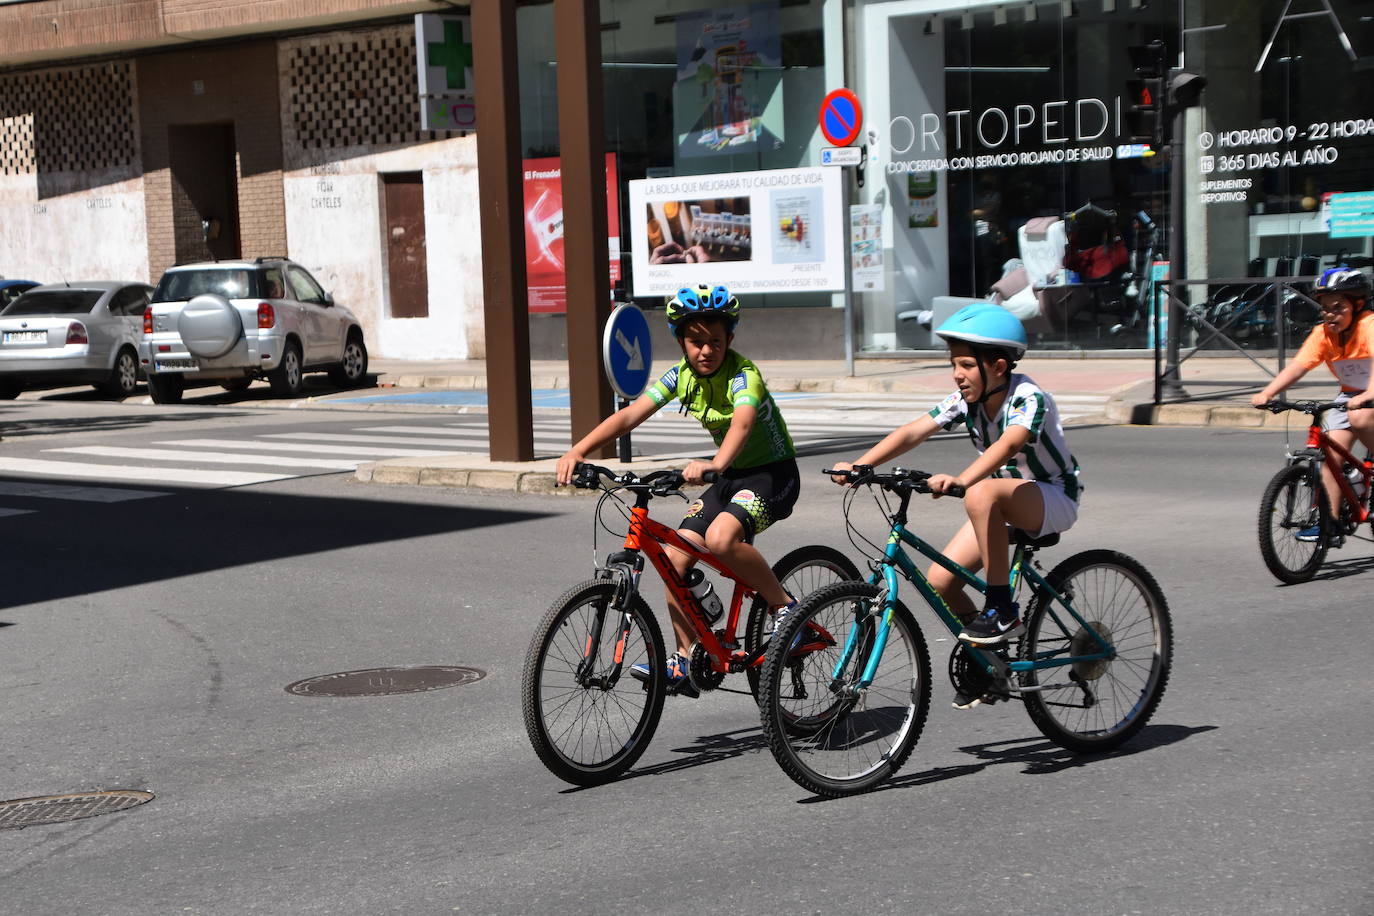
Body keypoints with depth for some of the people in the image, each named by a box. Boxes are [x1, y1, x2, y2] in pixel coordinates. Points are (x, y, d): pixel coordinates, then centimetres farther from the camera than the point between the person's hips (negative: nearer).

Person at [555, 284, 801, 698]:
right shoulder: (681, 376, -3)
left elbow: (743, 422, -42)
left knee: (720, 537, -33)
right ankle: (686, 662, 5)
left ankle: (784, 605, -11)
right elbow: (629, 415, -12)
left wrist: (715, 464, -62)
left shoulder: (742, 374, -22)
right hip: (730, 476, 7)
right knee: (676, 555, -5)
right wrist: (578, 450, -27)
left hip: (773, 473, -7)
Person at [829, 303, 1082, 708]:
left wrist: (959, 481, -61)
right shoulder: (965, 400, -6)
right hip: (1004, 506, 7)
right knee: (940, 579, -8)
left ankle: (1002, 610, -27)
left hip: (1053, 499, -7)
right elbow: (914, 432, -17)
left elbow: (1008, 445, -44)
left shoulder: (1029, 398, -24)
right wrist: (858, 466, -31)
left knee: (982, 494, -38)